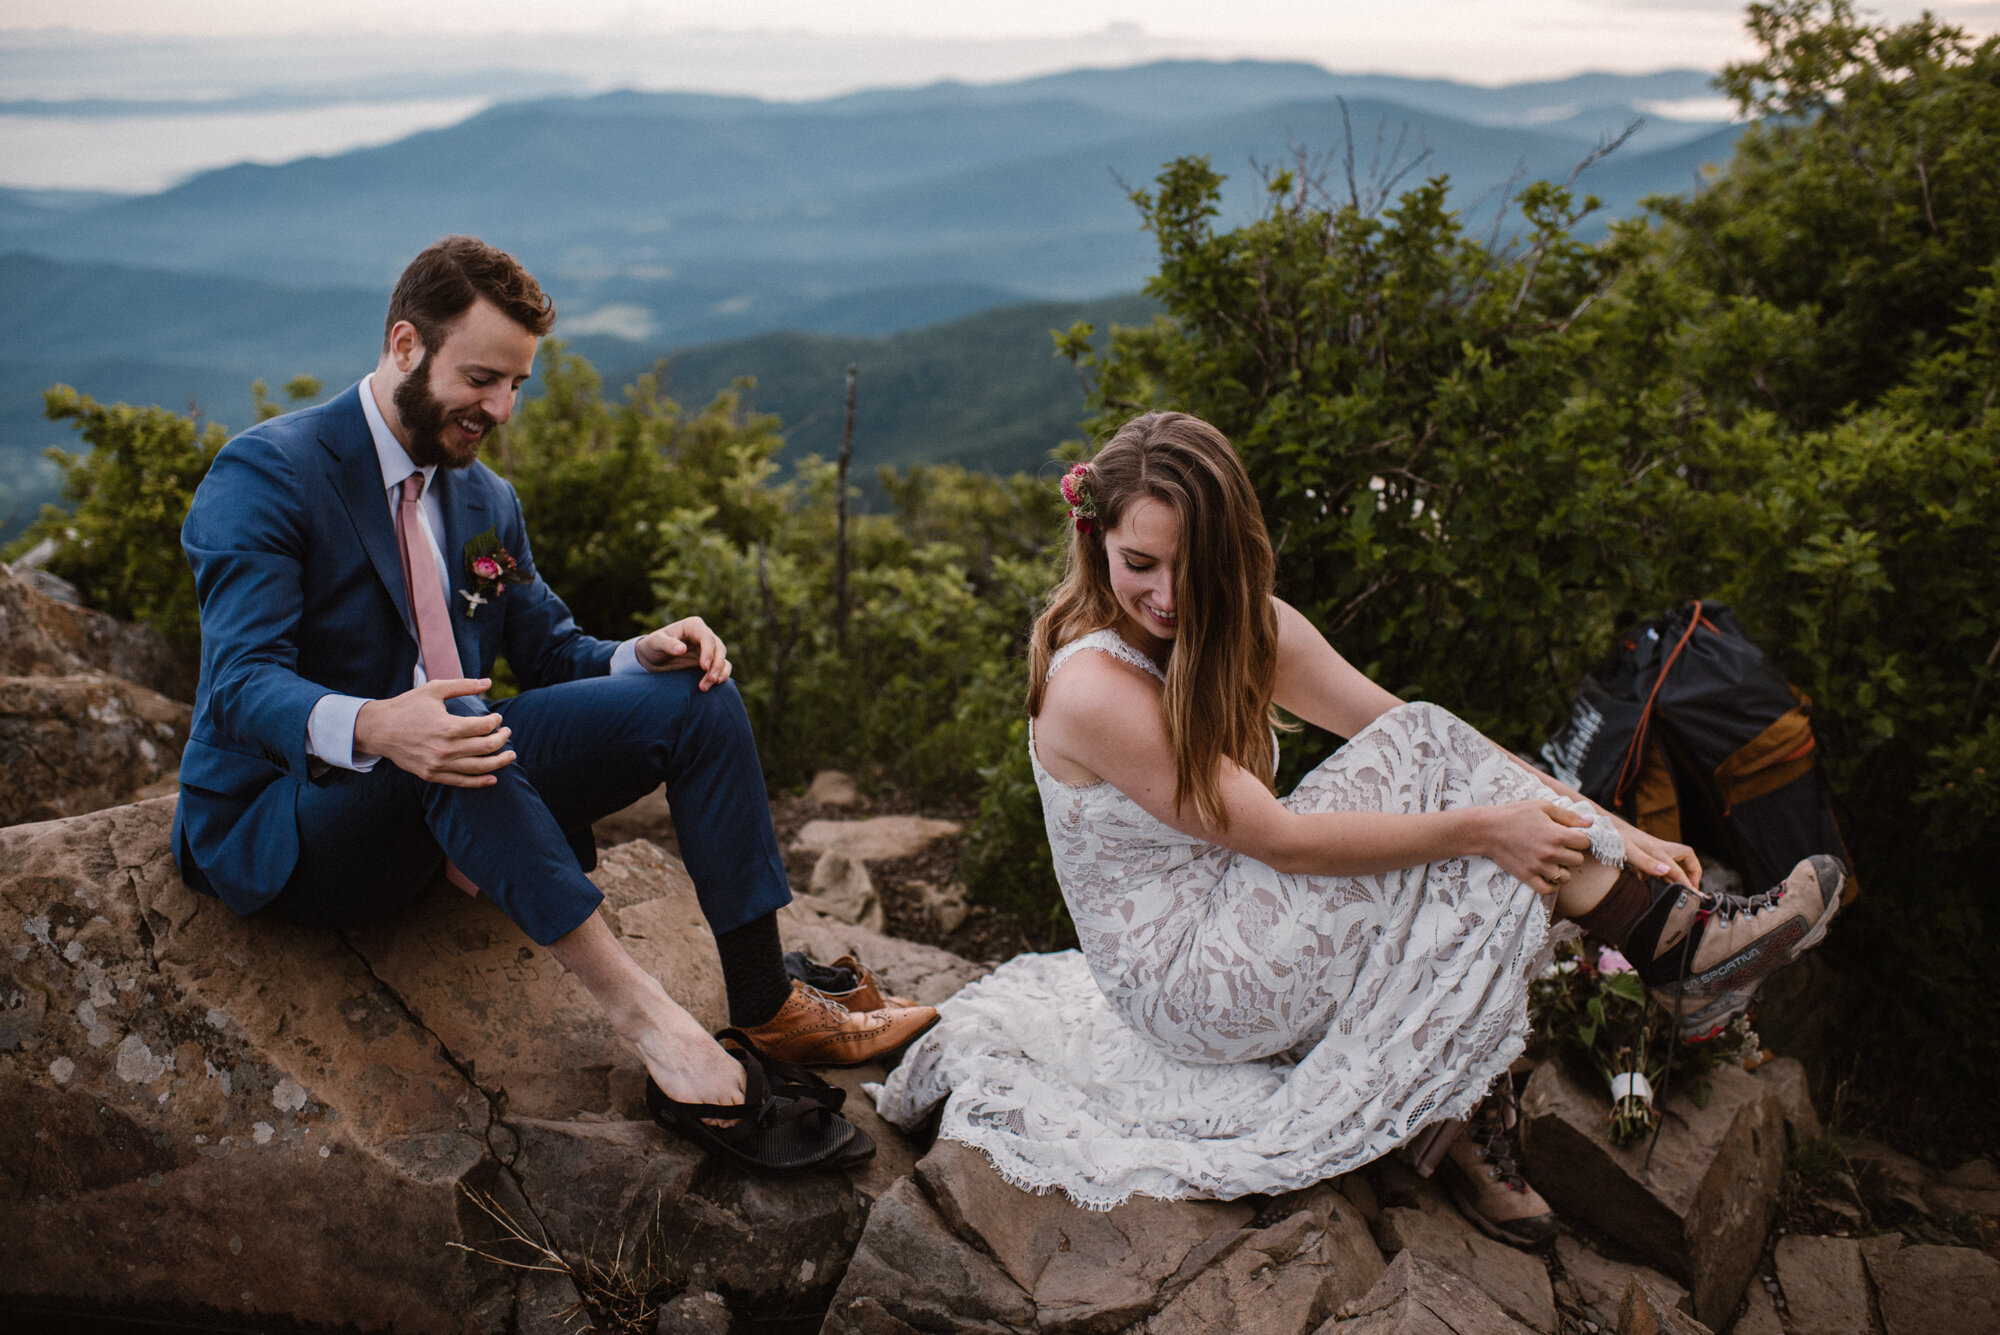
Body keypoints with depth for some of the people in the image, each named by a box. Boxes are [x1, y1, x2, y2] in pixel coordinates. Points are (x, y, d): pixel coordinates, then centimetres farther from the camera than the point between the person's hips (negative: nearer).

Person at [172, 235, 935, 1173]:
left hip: (449, 811, 7)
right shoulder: (265, 474, -12)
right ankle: (648, 1024, -37)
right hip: (279, 830, -7)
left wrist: (642, 653, -9)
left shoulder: (487, 502, 12)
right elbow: (243, 682, -23)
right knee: (451, 736, -39)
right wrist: (372, 728, -45)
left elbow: (550, 653, 15)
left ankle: (766, 1008, -14)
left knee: (691, 693, -9)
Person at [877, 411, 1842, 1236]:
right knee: (1424, 757, -18)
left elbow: (1409, 734, -4)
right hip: (1190, 988, -8)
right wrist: (1480, 826, -25)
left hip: (1233, 928, 8)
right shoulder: (1091, 687, -25)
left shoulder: (1244, 627, -1)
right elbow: (1275, 837, -25)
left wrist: (1607, 832, -10)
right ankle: (1672, 945, -10)